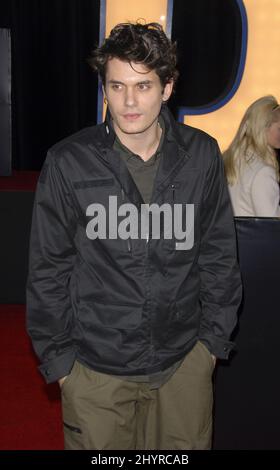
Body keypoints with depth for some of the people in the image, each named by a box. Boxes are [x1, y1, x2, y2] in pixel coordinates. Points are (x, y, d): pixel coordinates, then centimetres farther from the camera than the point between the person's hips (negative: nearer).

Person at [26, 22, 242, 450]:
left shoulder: (201, 156, -5)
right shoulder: (69, 162, -10)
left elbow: (219, 254, 4)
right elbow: (48, 269, -3)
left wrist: (214, 336, 5)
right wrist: (57, 356, -1)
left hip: (185, 361, 2)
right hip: (95, 367, -1)